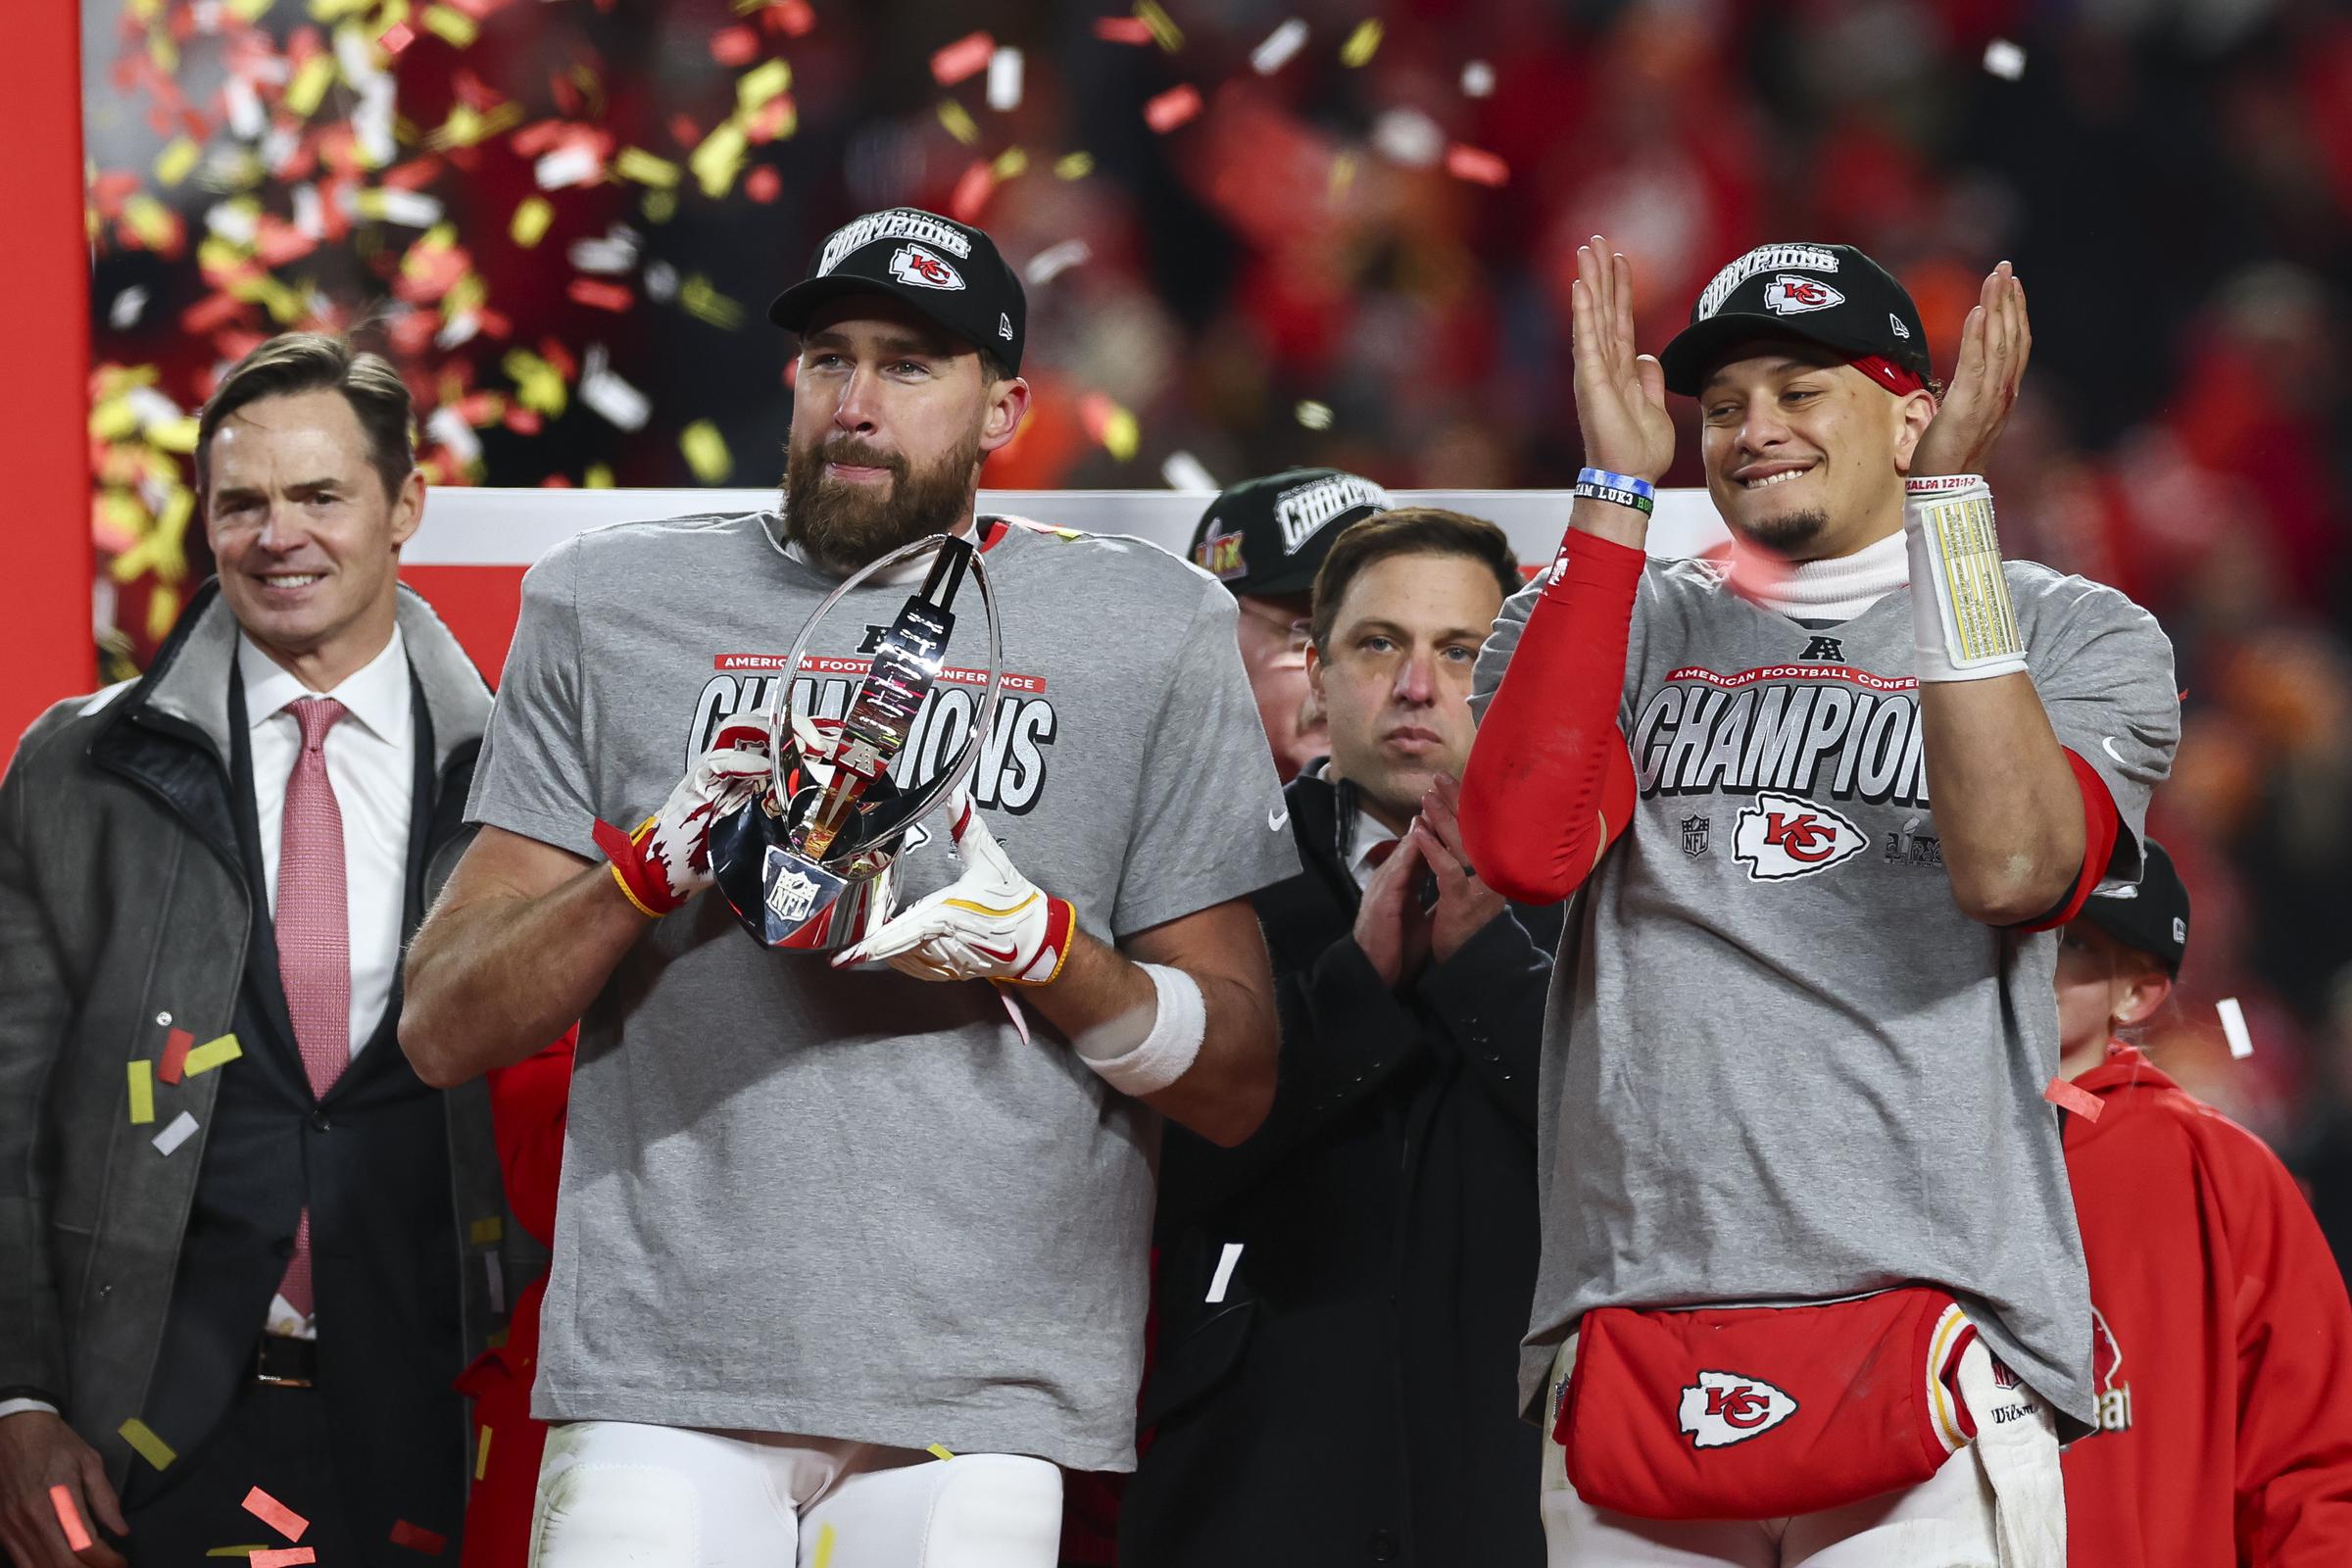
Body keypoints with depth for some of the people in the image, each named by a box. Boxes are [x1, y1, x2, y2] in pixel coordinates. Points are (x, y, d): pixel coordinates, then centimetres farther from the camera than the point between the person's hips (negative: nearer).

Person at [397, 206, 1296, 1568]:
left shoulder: (1148, 638, 9)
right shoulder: (613, 610, 12)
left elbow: (1239, 1084, 8)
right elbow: (444, 1032, 8)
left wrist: (1042, 947, -9)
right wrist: (648, 870, -7)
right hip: (663, 1381, 0)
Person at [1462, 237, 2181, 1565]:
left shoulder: (2076, 639, 10)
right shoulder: (1626, 625, 17)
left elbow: (2011, 867, -11)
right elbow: (1527, 848, -4)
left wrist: (1951, 504, -10)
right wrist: (1620, 495, -2)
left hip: (1929, 1339, -2)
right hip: (1631, 1343, 3)